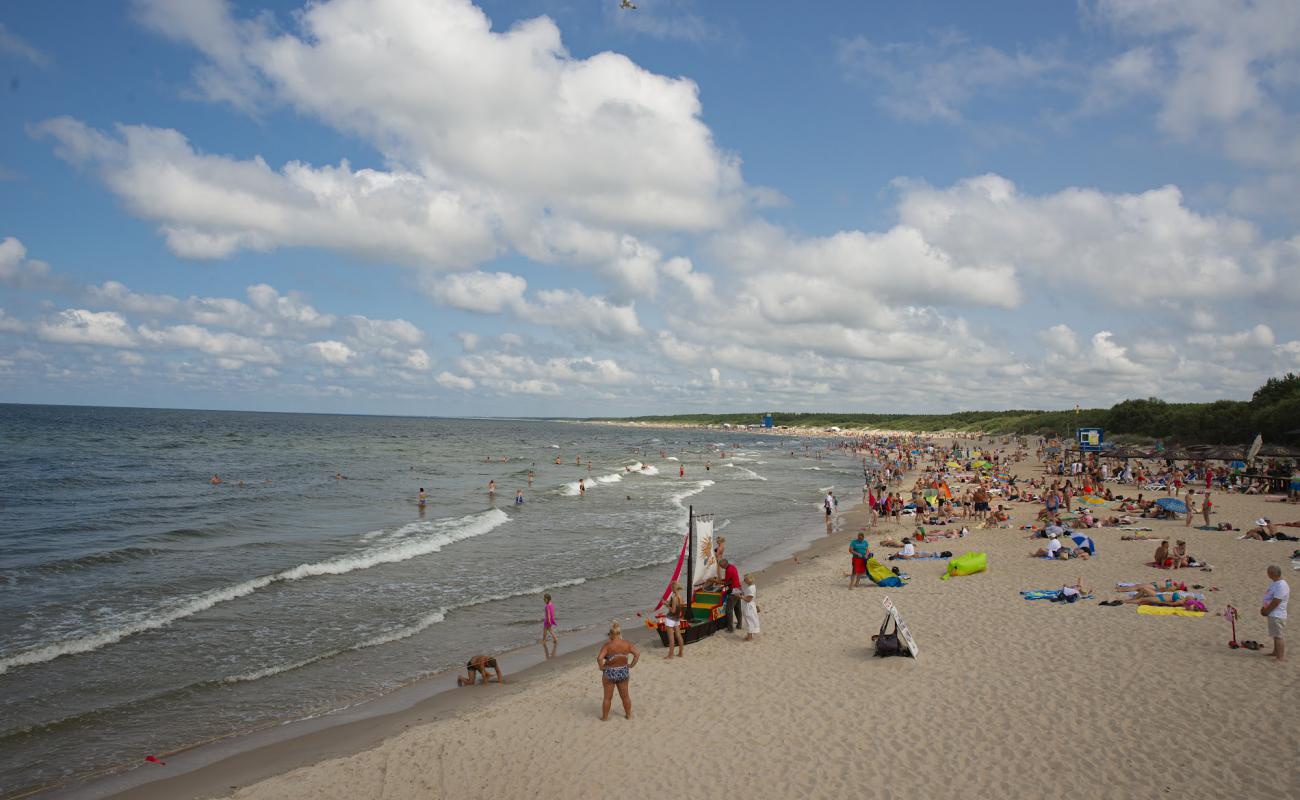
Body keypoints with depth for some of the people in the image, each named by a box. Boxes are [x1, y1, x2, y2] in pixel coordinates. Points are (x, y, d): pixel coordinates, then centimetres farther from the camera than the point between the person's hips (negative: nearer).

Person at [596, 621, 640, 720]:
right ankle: (628, 715, 33)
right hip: (624, 672, 3)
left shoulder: (608, 645, -21)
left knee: (608, 697, 13)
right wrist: (631, 665, -1)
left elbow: (599, 658, -31)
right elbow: (637, 654, -10)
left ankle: (605, 717, 25)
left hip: (610, 673, -3)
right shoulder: (627, 644, -9)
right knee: (625, 696, 21)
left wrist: (602, 667, -14)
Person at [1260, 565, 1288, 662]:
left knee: (1278, 636, -6)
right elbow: (1269, 598, 19)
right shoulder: (1275, 583, 10)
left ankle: (1281, 657, -1)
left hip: (1277, 616, -10)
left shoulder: (1281, 586, -22)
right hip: (1273, 615, 10)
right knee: (1275, 635, 22)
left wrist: (1266, 611, -13)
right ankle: (1276, 652, 34)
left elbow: (1275, 602, -23)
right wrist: (1264, 608, 8)